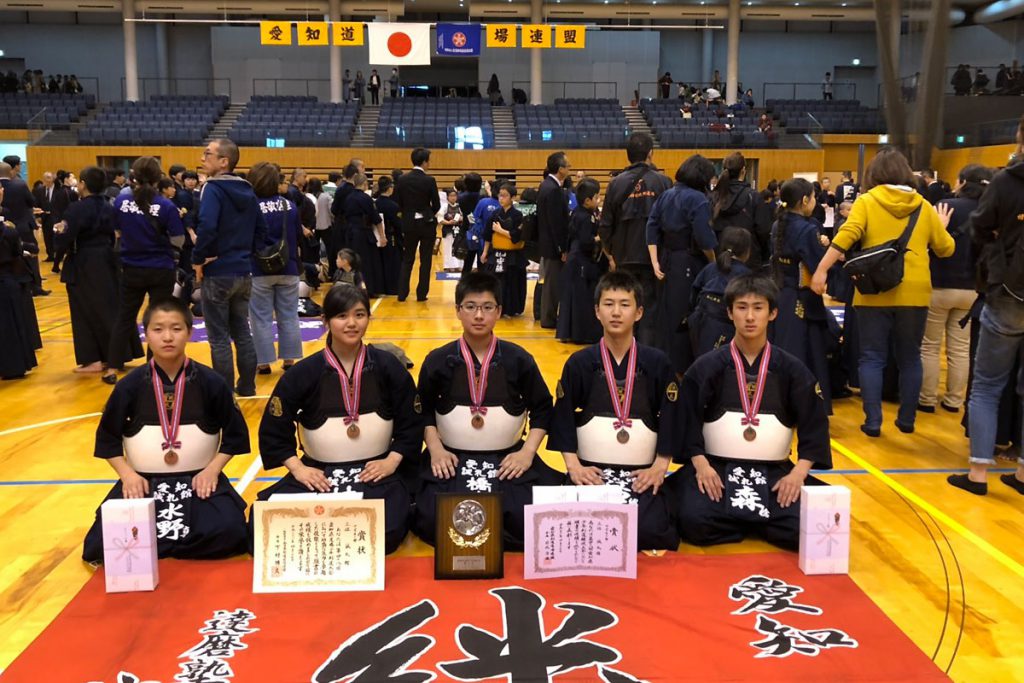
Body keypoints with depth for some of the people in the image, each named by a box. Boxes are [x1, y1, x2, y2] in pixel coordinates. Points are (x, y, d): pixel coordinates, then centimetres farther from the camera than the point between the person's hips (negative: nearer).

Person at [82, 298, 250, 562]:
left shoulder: (210, 382, -6)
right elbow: (107, 438, 8)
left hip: (199, 481, -1)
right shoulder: (130, 386, -3)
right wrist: (127, 474, -6)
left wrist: (212, 470, -9)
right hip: (143, 483, 1)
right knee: (103, 545, -19)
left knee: (227, 532, -27)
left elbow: (235, 434, 3)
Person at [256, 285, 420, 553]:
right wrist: (297, 468, -7)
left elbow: (411, 425, 4)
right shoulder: (303, 373, -2)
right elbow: (273, 431, 4)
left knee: (385, 534, -29)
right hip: (319, 473, 1)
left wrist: (392, 462, -8)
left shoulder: (388, 367, -1)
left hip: (375, 472, -1)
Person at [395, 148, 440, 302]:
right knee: (425, 260, 6)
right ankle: (421, 294, 8)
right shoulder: (429, 180, -11)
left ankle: (402, 293, 8)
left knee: (407, 259, 12)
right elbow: (436, 205, -6)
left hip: (409, 224, 3)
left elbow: (397, 203, -1)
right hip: (427, 224, -3)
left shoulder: (402, 180, -3)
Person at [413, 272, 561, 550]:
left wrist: (527, 452, -6)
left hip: (508, 459, 0)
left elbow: (542, 409, 6)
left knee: (525, 521, -23)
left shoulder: (519, 359, 0)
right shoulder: (438, 360, 1)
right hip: (451, 459, 0)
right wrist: (435, 449, -6)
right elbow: (424, 411, 9)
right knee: (434, 520, -24)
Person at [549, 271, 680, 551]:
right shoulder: (579, 363, 0)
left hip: (642, 473, 0)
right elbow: (563, 416, 1)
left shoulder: (657, 363, 0)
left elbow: (670, 417, 1)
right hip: (591, 471, 0)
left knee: (649, 530, -22)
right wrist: (573, 464, -8)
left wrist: (660, 466, -7)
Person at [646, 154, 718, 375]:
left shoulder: (665, 196, 9)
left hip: (668, 263, 7)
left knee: (668, 316, 15)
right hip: (689, 266, -7)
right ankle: (684, 371, 9)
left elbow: (652, 229, 6)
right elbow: (705, 240, -18)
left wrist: (655, 262, 3)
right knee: (687, 319, 1)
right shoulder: (697, 199, -13)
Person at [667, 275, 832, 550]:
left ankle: (751, 520, 9)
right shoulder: (706, 367, -1)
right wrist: (700, 464, -17)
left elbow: (814, 426, 3)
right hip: (716, 467, -1)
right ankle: (761, 523, 2)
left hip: (775, 471, 1)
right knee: (694, 523, -27)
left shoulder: (792, 370, 3)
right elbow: (687, 422, -2)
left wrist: (798, 473, -11)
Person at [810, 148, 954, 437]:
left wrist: (821, 270, -17)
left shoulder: (867, 201, 0)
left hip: (875, 291, -2)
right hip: (914, 292, 2)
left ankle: (872, 421, 2)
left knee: (872, 357, 5)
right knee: (910, 358, 14)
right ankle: (907, 419, 20)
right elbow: (946, 249, 13)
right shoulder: (923, 206, 8)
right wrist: (942, 226, 33)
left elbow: (846, 236, -16)